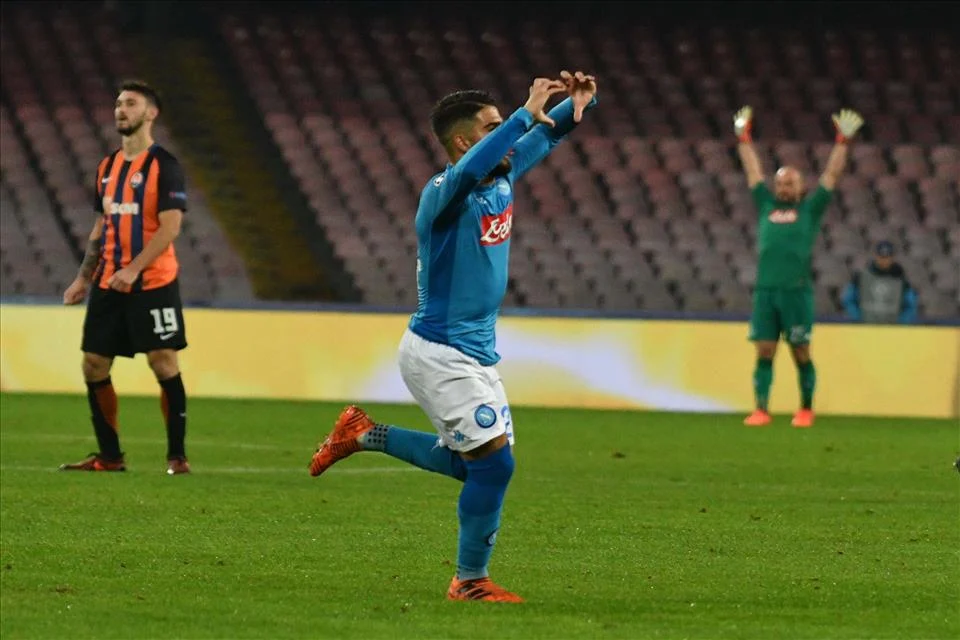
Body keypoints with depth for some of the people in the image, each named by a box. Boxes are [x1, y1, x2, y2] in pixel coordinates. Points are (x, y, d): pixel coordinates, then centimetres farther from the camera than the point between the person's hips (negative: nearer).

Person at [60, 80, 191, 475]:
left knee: (164, 365, -8)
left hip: (152, 284, -7)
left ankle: (176, 455, -1)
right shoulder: (108, 167, 14)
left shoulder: (163, 165, -8)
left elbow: (170, 227, -15)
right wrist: (83, 279, 14)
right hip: (108, 286, 7)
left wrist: (133, 269, -23)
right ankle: (109, 456, 13)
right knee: (94, 366, 4)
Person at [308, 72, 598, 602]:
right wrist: (528, 114, -43)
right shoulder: (442, 194, -20)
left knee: (473, 464, 16)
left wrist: (580, 102, -8)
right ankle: (471, 580, 2)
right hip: (440, 353, -9)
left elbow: (546, 135, 14)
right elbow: (468, 171, -44)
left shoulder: (501, 177, 4)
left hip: (475, 353, 9)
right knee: (493, 461, -11)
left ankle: (365, 435, 27)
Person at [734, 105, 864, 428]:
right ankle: (761, 410, -3)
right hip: (765, 290, 2)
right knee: (764, 352, -1)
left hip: (797, 290, -2)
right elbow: (753, 171, 23)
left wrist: (842, 141, 6)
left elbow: (831, 175, 10)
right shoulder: (767, 206, 17)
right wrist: (744, 138, 26)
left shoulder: (810, 209, 11)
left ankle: (806, 409, 13)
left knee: (801, 353, 2)